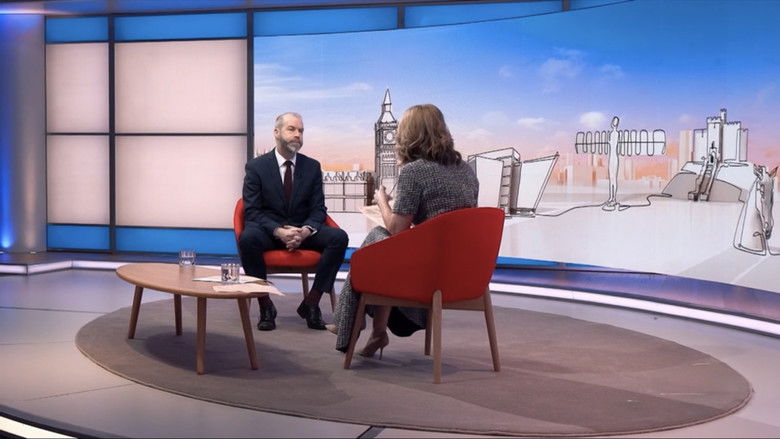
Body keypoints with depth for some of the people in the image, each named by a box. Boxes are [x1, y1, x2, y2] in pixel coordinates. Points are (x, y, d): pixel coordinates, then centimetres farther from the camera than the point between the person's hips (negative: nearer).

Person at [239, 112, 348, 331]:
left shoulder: (312, 167, 7)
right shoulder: (256, 166, -1)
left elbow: (318, 209, 4)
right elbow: (252, 211, -7)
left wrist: (306, 230, -20)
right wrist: (278, 231, -25)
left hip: (303, 231, 3)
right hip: (268, 229, -2)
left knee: (339, 237, -26)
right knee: (247, 238, -37)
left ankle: (311, 303, -17)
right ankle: (265, 306, -21)